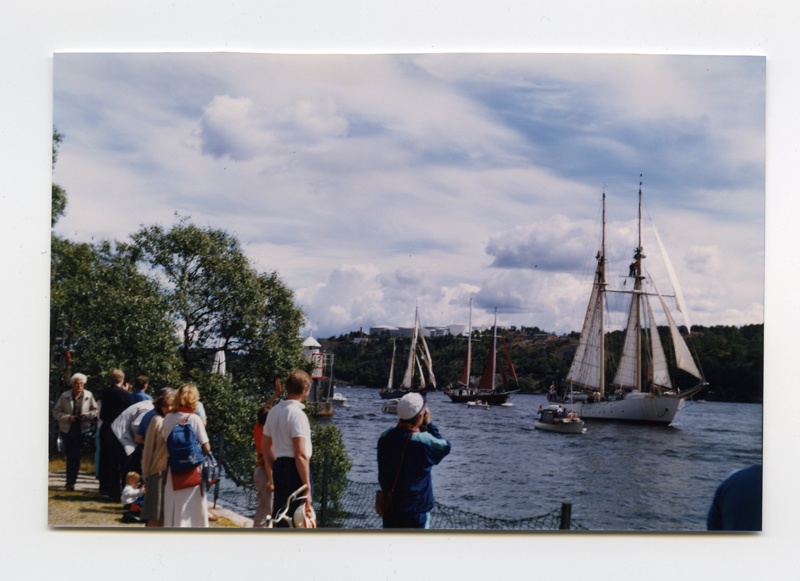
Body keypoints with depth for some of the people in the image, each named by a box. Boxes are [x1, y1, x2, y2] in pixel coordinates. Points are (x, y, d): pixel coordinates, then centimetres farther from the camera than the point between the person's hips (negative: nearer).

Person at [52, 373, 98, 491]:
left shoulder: (88, 396, -2)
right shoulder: (65, 396, -2)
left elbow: (95, 410, 8)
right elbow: (56, 412, -1)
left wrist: (87, 416, -12)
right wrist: (67, 417, -17)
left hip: (81, 430, -2)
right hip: (67, 429, 2)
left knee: (75, 457, -9)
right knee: (69, 456, 13)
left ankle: (71, 482, -6)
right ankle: (70, 480, 31)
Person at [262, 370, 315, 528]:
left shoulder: (274, 412, 11)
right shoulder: (297, 414, -16)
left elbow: (265, 447, 19)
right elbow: (301, 455, -21)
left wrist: (271, 476, 27)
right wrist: (307, 487, -20)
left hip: (279, 466, 9)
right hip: (295, 469, -9)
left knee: (279, 515, 16)